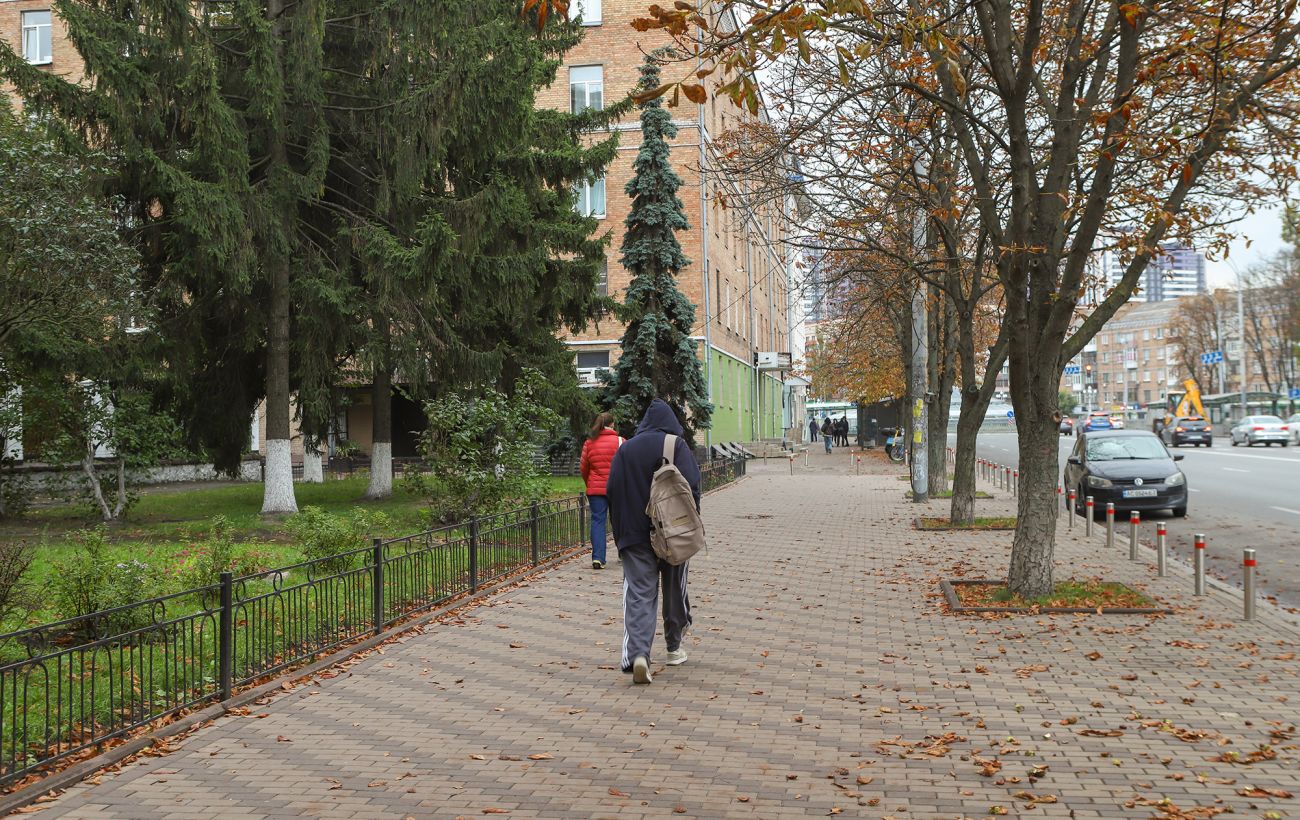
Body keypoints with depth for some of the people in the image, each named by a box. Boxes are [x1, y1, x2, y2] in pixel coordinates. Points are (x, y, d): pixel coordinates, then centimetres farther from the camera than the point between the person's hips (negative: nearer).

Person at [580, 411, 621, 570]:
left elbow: (583, 468, 6)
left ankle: (597, 558, -9)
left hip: (595, 488, 1)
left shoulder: (589, 442, 2)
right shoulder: (620, 441, -3)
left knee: (597, 521, 2)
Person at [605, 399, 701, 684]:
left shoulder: (625, 449, 6)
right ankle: (674, 648, 28)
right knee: (674, 589, 15)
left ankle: (637, 653, -19)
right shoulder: (677, 446, -3)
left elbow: (612, 491, 5)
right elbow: (692, 486, -11)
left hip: (634, 534, 1)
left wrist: (620, 533, 10)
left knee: (638, 593, -2)